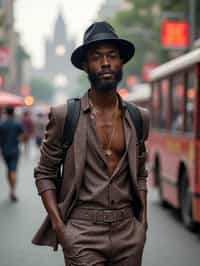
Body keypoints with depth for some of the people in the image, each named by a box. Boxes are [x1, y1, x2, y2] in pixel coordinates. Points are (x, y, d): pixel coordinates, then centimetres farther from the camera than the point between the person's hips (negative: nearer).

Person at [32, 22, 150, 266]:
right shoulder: (63, 116, -3)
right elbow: (44, 174, 2)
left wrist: (143, 219, 7)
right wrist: (58, 224, -7)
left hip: (128, 233, 3)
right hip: (83, 231, -3)